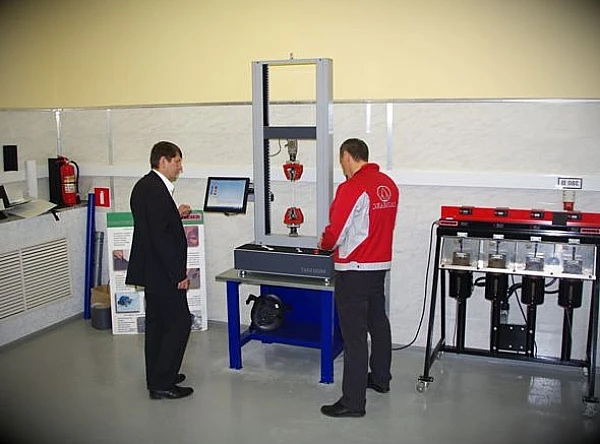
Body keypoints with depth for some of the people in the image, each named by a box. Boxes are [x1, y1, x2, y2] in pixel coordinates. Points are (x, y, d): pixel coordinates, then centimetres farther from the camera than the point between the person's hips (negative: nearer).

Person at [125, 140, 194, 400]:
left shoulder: (145, 186, 11)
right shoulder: (156, 190, -20)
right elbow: (161, 237, -25)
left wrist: (175, 214, 10)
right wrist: (179, 274, -21)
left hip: (152, 270, 11)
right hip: (162, 272, -11)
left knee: (157, 322, 17)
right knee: (180, 323, -4)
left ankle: (157, 377, 28)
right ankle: (162, 384, 3)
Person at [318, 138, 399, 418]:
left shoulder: (352, 187, -18)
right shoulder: (389, 184, 6)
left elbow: (335, 233, -16)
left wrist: (323, 244, 3)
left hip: (355, 270, -9)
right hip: (380, 264, 9)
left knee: (354, 334, -4)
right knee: (378, 323, 22)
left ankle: (353, 401, 2)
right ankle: (381, 379, 39)